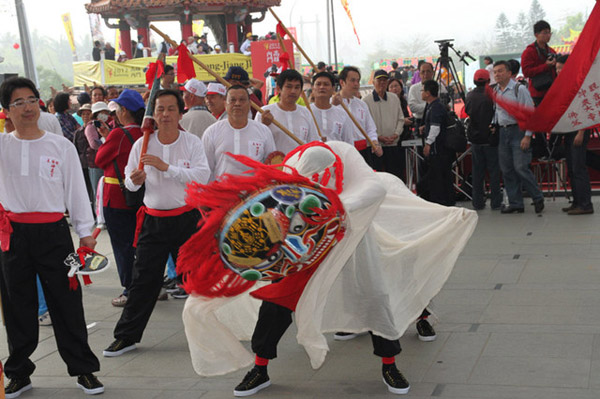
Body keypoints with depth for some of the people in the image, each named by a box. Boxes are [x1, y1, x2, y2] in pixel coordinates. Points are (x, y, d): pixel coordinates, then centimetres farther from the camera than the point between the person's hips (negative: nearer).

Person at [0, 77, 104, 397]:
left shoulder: (62, 146, 5)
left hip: (54, 232, -1)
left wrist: (85, 232, 4)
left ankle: (84, 370, 15)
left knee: (66, 303, 3)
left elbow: (76, 190, 6)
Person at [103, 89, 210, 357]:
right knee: (143, 280, 4)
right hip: (153, 221, 2)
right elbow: (130, 182, 6)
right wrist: (134, 180, -18)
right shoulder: (143, 144, 2)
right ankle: (126, 336, 13)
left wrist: (167, 167, -24)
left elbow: (202, 176, -16)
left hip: (187, 218, -2)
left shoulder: (192, 142, -4)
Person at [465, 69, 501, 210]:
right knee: (494, 170, 3)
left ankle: (478, 202, 13)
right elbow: (495, 116, -12)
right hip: (490, 139, -4)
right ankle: (496, 202, 5)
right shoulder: (489, 96, -13)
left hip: (475, 140, 4)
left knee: (477, 171, 10)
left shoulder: (470, 96, 2)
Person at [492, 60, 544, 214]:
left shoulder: (519, 89, -7)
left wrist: (527, 136, -15)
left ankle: (538, 198, 5)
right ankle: (515, 203, 13)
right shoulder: (495, 91, 13)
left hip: (518, 131, -7)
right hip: (502, 132, 7)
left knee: (520, 168, -12)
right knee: (507, 170, 5)